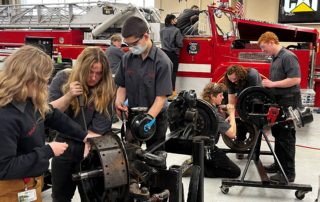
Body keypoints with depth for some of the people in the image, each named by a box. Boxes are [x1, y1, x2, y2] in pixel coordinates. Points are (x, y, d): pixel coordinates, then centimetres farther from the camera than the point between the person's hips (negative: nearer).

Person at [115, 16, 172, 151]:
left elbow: (161, 97, -20)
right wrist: (119, 102, -14)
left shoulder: (162, 61, -18)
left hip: (155, 118, -4)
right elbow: (122, 86, 7)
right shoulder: (127, 58, -3)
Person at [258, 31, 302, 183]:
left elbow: (295, 79, -22)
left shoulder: (288, 57, -14)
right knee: (277, 134, 16)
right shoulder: (275, 58, 14)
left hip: (288, 103, -9)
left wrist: (273, 84, -19)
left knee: (286, 137, -5)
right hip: (278, 102, 9)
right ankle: (279, 164, 28)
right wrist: (268, 85, 6)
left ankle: (288, 173, 2)